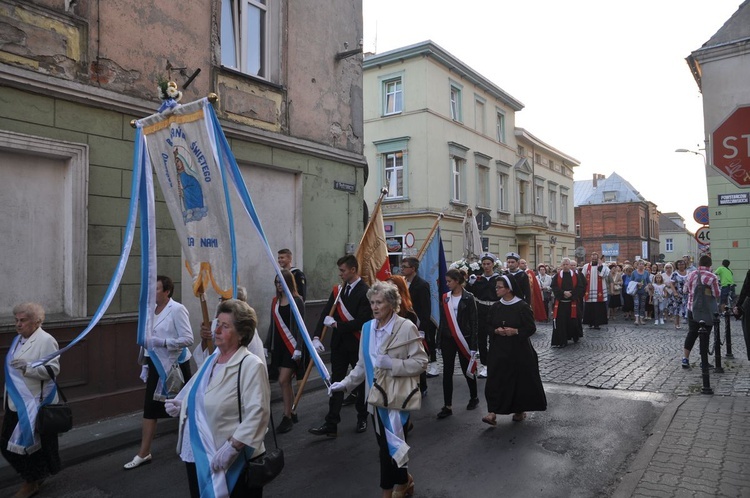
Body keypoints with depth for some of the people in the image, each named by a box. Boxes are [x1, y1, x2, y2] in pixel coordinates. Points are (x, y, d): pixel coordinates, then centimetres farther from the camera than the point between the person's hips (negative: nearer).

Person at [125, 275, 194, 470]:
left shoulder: (177, 310, -16)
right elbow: (148, 341, 13)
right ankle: (144, 454, 15)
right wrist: (146, 365, 12)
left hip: (175, 365, -6)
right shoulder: (151, 311, 6)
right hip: (157, 365, 6)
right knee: (150, 408, 6)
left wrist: (163, 341, -28)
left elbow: (188, 339, -21)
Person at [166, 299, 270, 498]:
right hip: (198, 456, 8)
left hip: (235, 463, -8)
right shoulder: (212, 359, 9)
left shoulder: (251, 365, -17)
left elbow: (257, 414, -25)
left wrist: (232, 448, -27)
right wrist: (181, 404, 6)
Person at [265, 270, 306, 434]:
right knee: (286, 382, 12)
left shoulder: (297, 301, -10)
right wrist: (267, 345, 12)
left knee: (283, 381, -9)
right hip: (279, 345, 6)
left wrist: (298, 349, -18)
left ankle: (287, 417, 2)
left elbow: (300, 326, -13)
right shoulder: (275, 301, 8)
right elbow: (273, 325, 12)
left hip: (292, 346, -6)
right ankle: (292, 413, 25)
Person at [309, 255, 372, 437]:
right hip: (339, 343, 5)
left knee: (361, 381, 13)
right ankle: (331, 424, 10)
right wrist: (316, 337, -11)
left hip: (358, 344, -5)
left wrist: (336, 324, -16)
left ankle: (362, 418, 32)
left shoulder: (365, 292, -15)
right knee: (336, 383, 6)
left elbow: (361, 322, -22)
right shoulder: (338, 289, 5)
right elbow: (326, 314, 0)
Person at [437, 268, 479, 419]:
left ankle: (474, 397, 33)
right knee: (447, 372, 1)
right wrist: (440, 341, 7)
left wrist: (473, 343, -12)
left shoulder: (468, 297, -7)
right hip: (448, 339, 4)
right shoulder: (445, 298, 6)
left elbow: (474, 321, -7)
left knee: (467, 369, 10)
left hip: (464, 339, -4)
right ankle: (448, 406, 6)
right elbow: (442, 320, 10)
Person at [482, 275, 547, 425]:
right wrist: (496, 331, -10)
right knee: (495, 381, -4)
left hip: (519, 350, -3)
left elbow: (531, 328, -8)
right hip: (499, 350, 4)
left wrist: (515, 331, -21)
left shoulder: (522, 306, -10)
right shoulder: (496, 307, 4)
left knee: (520, 380, 7)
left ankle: (520, 410, 27)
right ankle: (493, 412, -6)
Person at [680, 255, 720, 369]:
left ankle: (685, 358, 15)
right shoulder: (712, 277, -15)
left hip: (692, 308, 4)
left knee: (692, 333, 15)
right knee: (705, 335, 5)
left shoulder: (691, 275, -1)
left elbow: (686, 290, 8)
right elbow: (717, 295, -13)